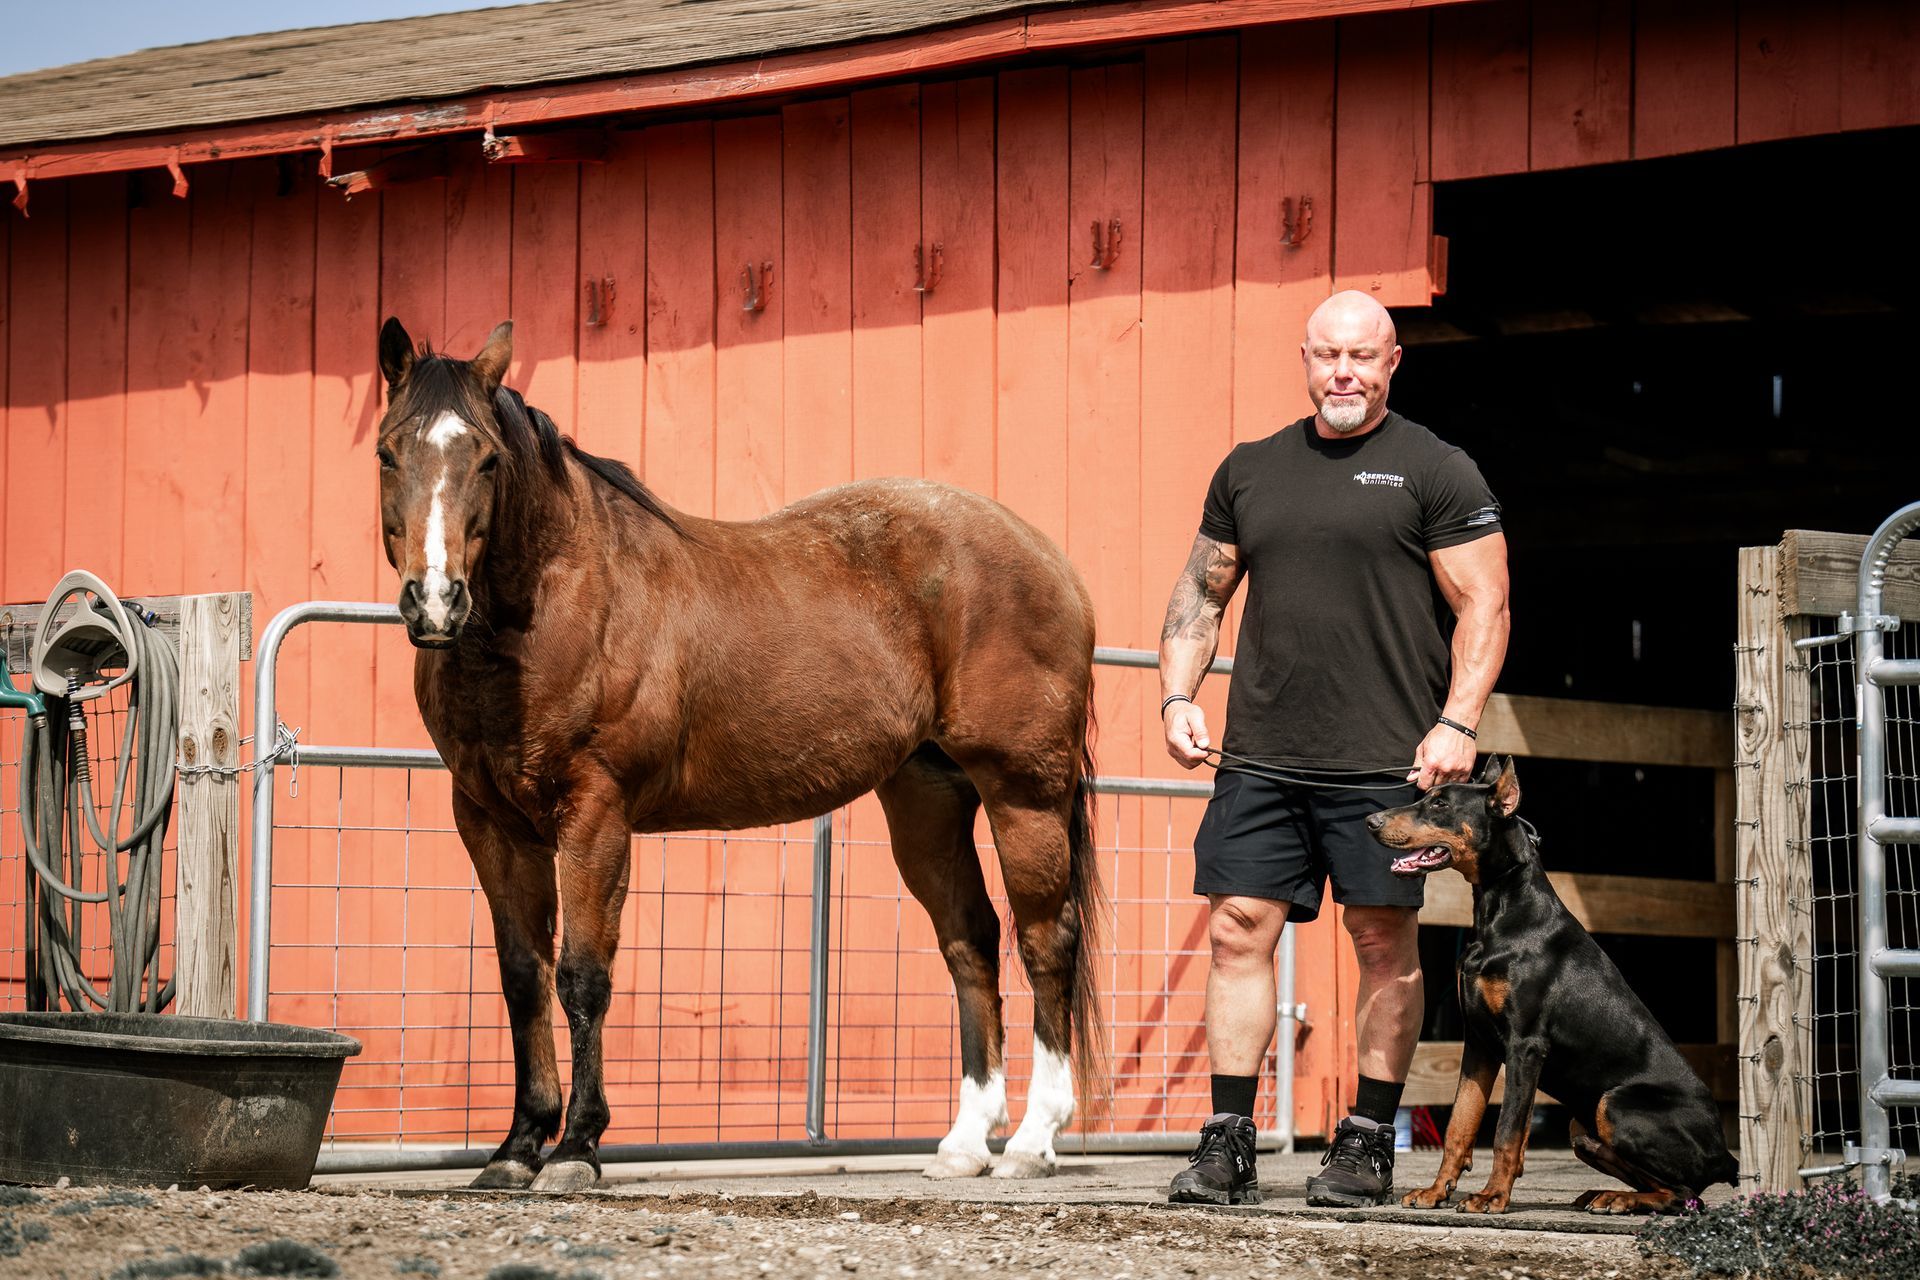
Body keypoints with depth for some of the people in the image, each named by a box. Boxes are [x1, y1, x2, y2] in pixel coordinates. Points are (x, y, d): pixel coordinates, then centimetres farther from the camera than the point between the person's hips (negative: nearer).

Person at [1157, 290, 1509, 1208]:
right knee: (1238, 930, -2)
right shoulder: (1250, 470, 14)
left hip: (1384, 761, -4)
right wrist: (1178, 696, 6)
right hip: (1259, 757, 4)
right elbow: (1200, 593, 20)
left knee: (1385, 942, 1)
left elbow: (1483, 607, -3)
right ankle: (1228, 1145, 1)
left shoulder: (1436, 472, 1)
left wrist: (1456, 724, -13)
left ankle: (1369, 1145, 10)